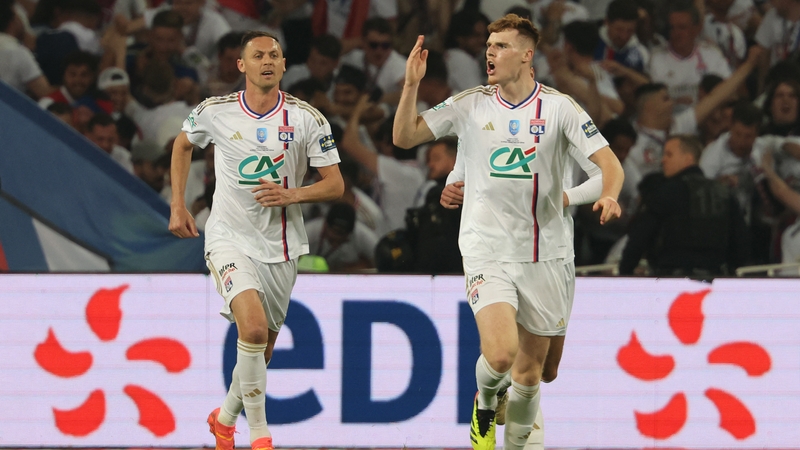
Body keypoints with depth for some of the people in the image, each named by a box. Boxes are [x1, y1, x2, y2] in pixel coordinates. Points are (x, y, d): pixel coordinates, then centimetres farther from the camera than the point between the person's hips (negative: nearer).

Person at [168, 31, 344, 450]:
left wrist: (291, 195, -21)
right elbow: (182, 145, 16)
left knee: (262, 350, 11)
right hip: (230, 238, -2)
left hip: (281, 246, 2)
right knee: (253, 326, -25)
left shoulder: (307, 118, -6)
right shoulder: (214, 112, -5)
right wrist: (178, 206, 11)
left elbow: (335, 184, -3)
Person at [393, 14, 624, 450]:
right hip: (487, 250, -1)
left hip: (543, 256, 1)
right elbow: (404, 136, 1)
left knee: (529, 372, 7)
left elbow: (608, 162, -7)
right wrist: (411, 85, -14)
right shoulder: (470, 105, 0)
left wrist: (609, 195, -28)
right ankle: (484, 402, 12)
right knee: (501, 352, -22)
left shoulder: (559, 107, -3)